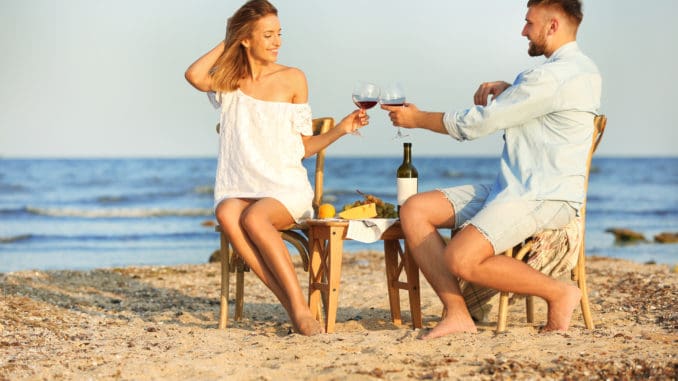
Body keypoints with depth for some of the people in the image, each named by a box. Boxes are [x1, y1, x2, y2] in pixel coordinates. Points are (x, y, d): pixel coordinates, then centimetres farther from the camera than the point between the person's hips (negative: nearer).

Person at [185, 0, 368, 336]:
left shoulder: (292, 79, 7)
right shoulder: (228, 80, 10)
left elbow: (304, 147, 10)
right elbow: (194, 76, -14)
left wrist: (340, 130, -7)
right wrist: (227, 43, 0)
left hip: (286, 186, -1)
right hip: (238, 189, 1)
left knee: (254, 218, -36)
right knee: (226, 214, -35)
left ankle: (300, 305, -34)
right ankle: (290, 305, -34)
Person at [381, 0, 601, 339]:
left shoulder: (554, 76, -16)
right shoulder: (578, 67, 16)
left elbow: (477, 124, -11)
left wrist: (416, 118, 3)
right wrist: (504, 88, 12)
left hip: (544, 198, -11)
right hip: (511, 189, 11)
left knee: (460, 260, -30)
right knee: (414, 210, -1)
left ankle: (559, 293, -8)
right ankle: (456, 313, -7)